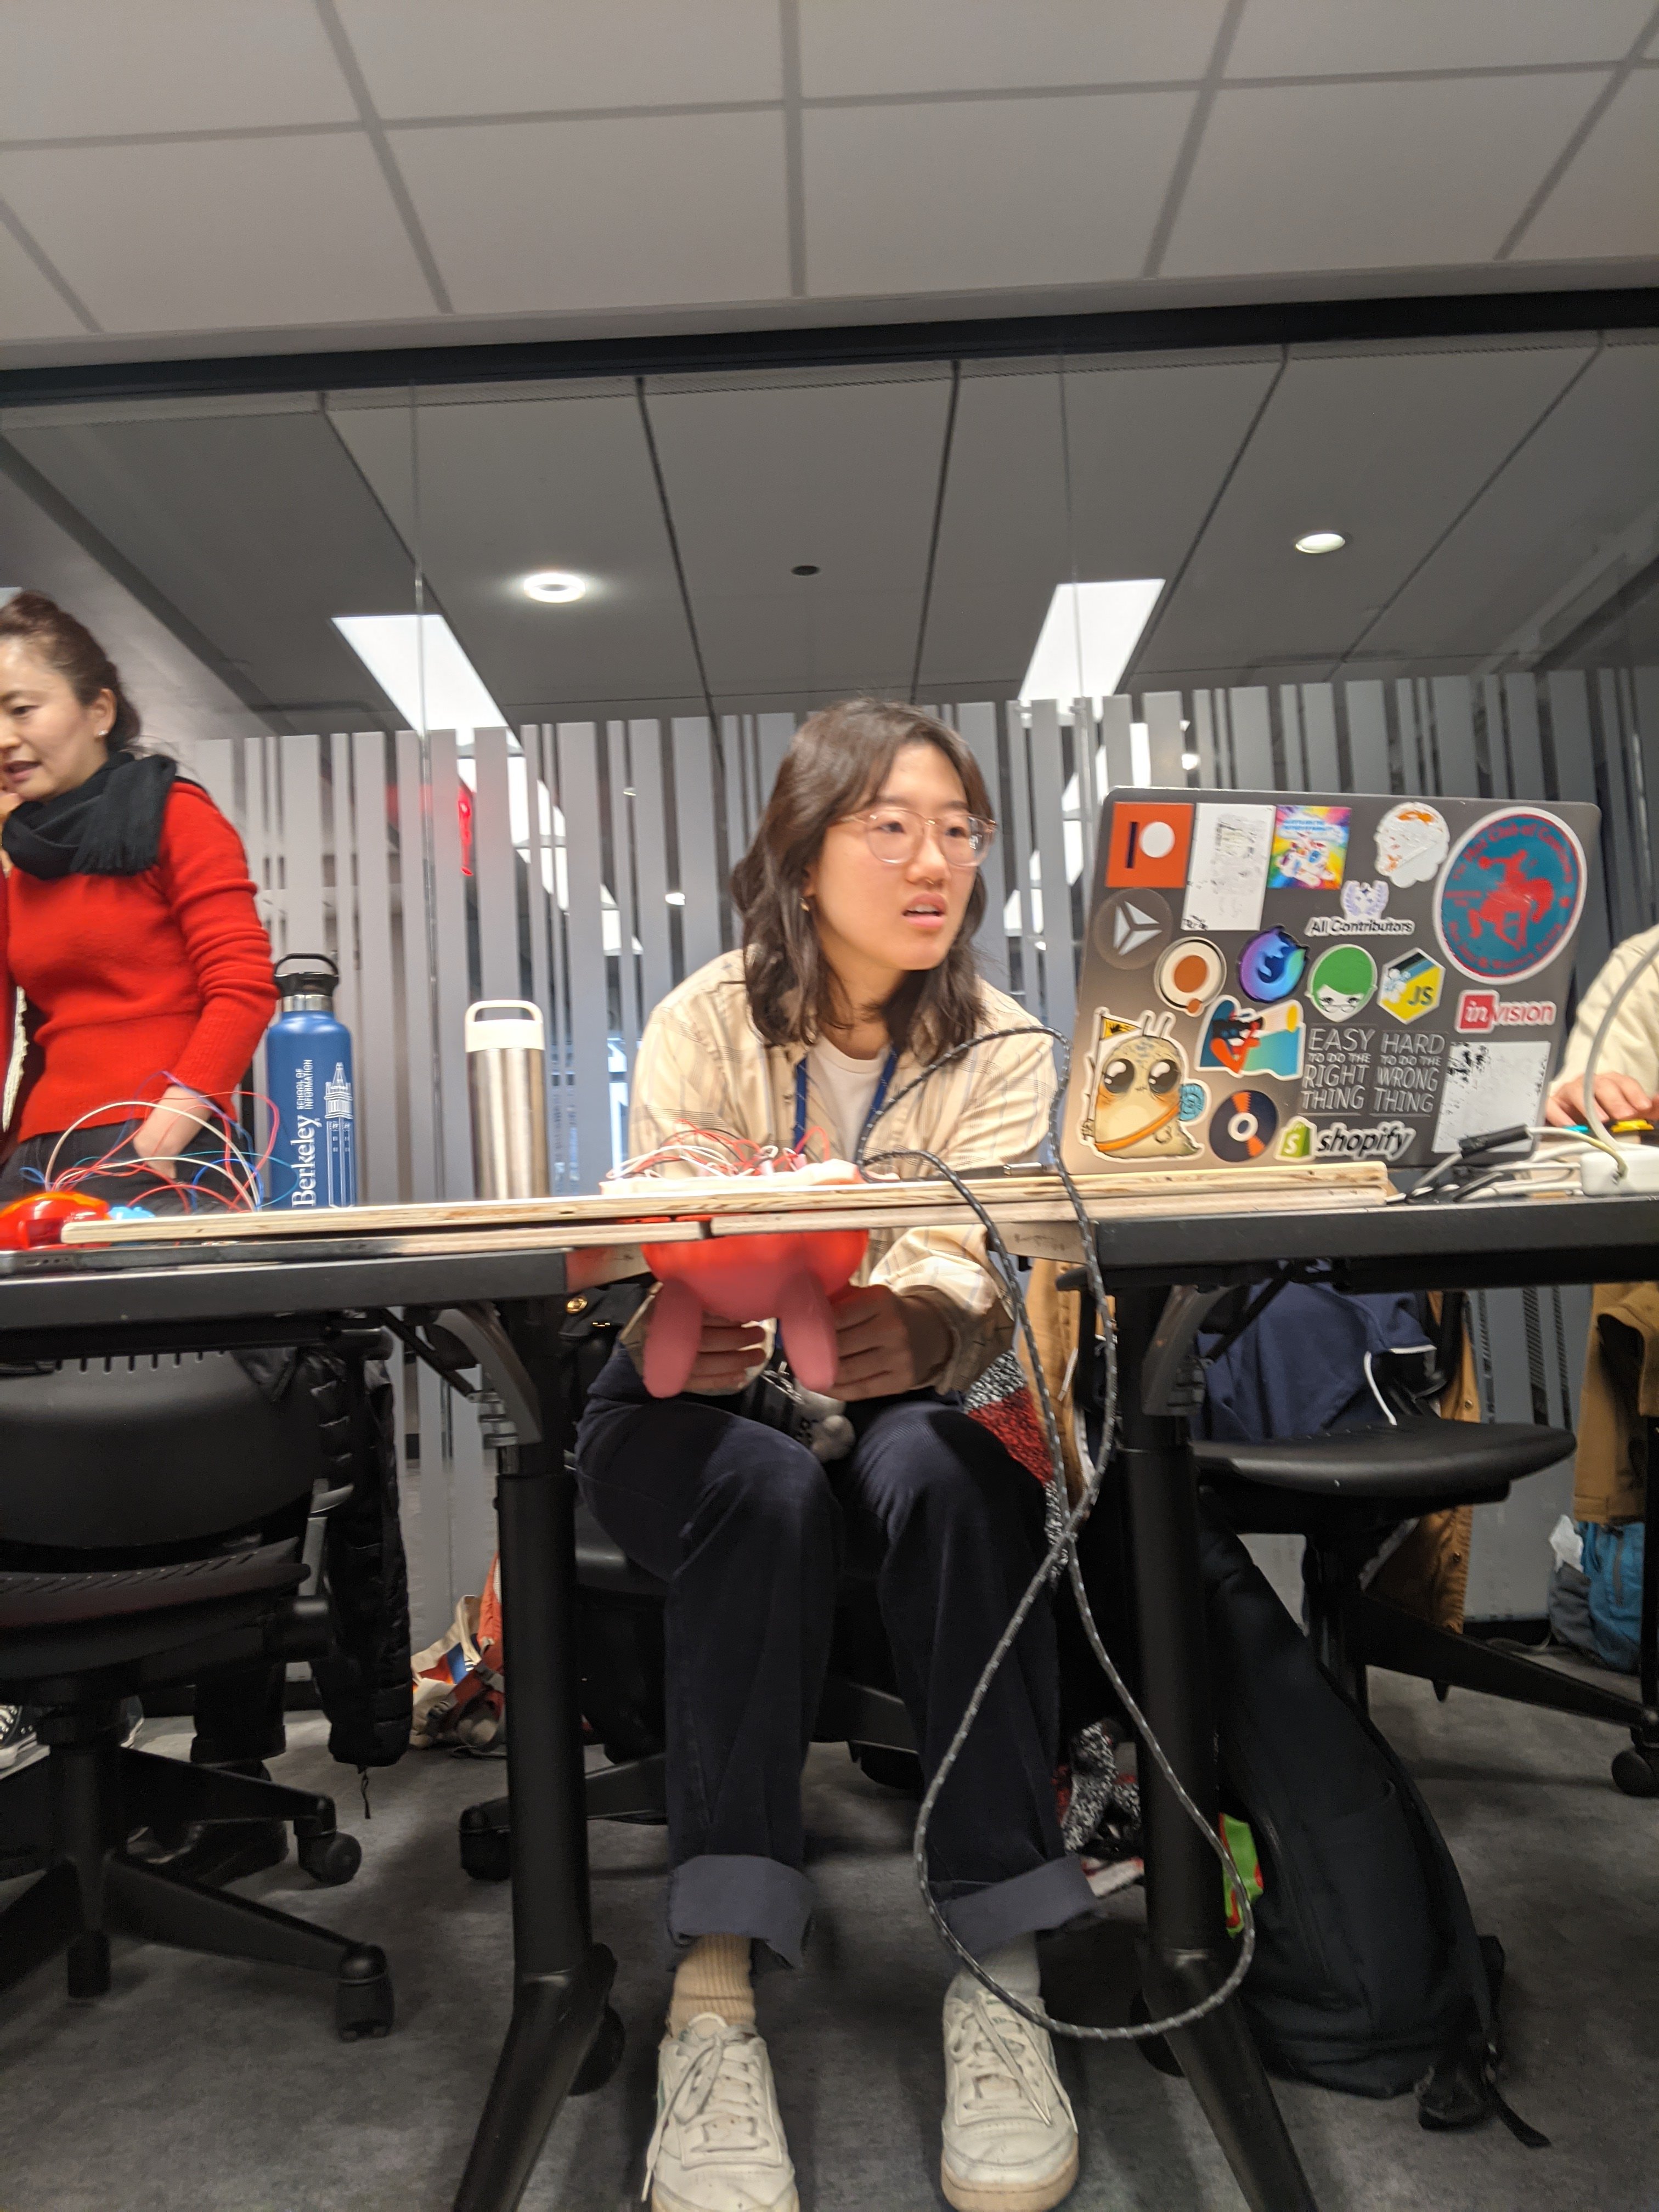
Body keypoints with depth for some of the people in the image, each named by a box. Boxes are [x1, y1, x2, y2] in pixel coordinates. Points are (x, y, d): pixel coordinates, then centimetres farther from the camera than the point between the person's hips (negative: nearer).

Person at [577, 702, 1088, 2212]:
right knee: (770, 1492, -35)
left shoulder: (1002, 1048, -2)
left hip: (893, 1398, 1)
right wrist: (678, 1335, -43)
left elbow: (975, 1263, -19)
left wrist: (919, 1330, -45)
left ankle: (999, 1968, -28)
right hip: (711, 1406, -1)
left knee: (949, 1473, -34)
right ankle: (715, 1989, -34)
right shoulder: (706, 1022, -5)